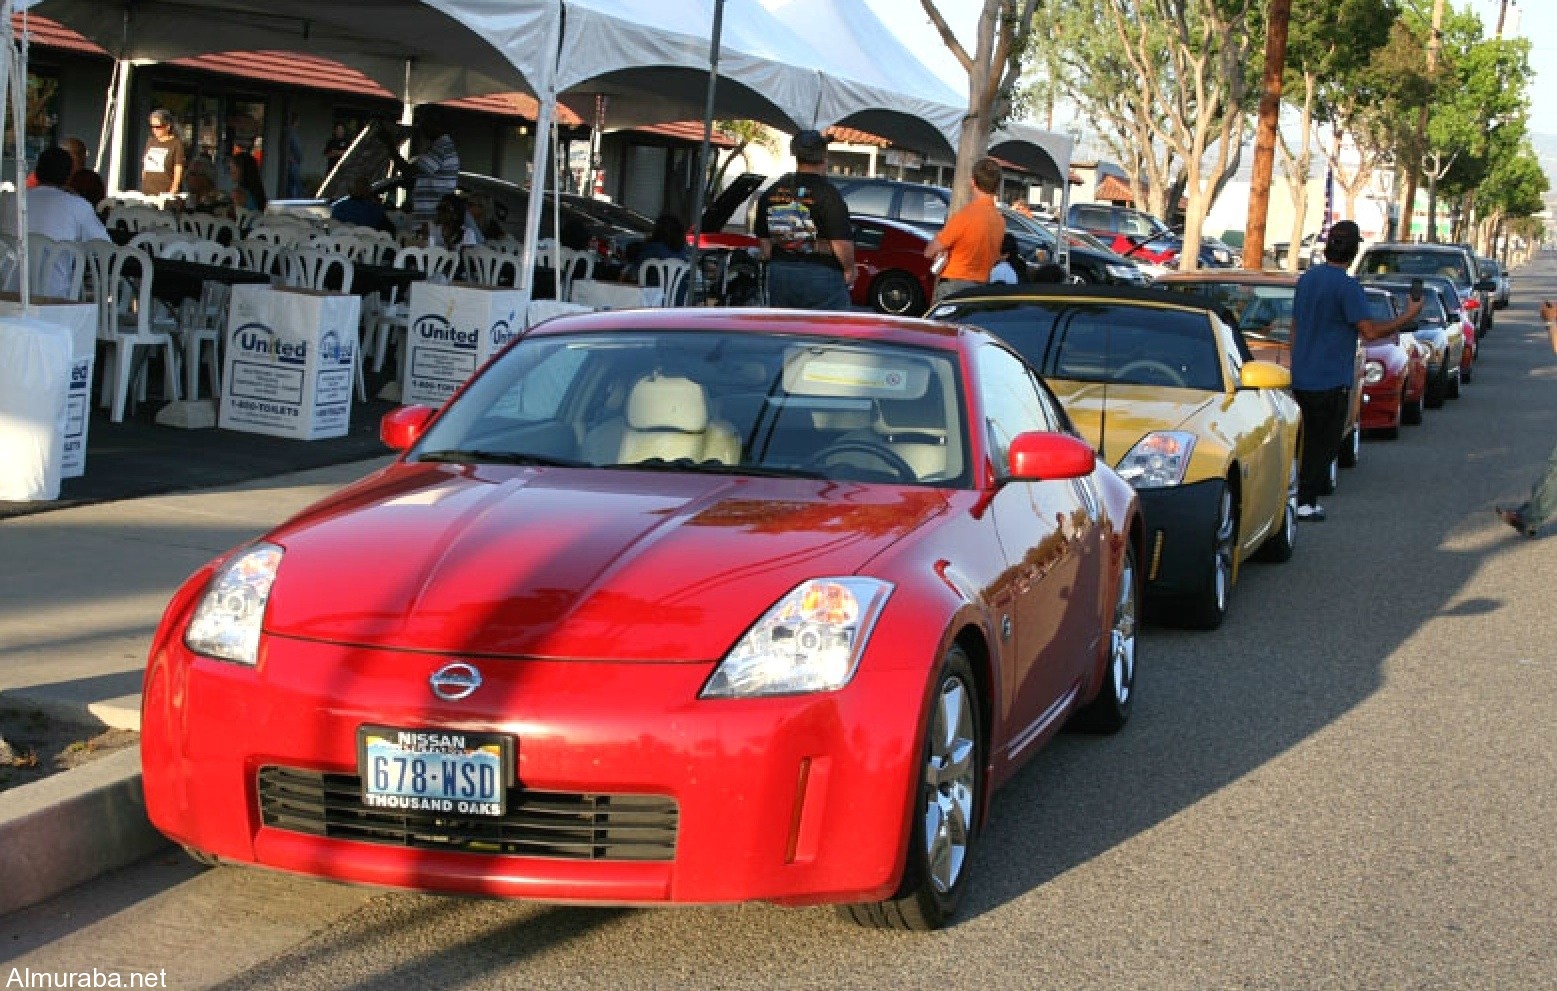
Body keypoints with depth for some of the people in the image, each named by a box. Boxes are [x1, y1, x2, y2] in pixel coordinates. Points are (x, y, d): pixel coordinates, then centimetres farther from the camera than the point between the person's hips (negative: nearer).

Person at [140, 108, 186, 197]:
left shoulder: (176, 143, -2)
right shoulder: (150, 141, 17)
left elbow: (178, 169, -7)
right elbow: (144, 167, 21)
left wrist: (174, 190, -15)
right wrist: (143, 188, 15)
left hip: (166, 193, -6)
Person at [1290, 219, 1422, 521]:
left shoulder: (1307, 278, 7)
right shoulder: (1347, 287, -16)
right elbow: (1369, 331, -19)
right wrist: (1407, 317, -8)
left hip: (1301, 379, 7)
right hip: (1330, 382, -7)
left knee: (1306, 442, 16)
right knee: (1323, 445, 2)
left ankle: (1293, 495, 18)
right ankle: (1306, 503, 1)